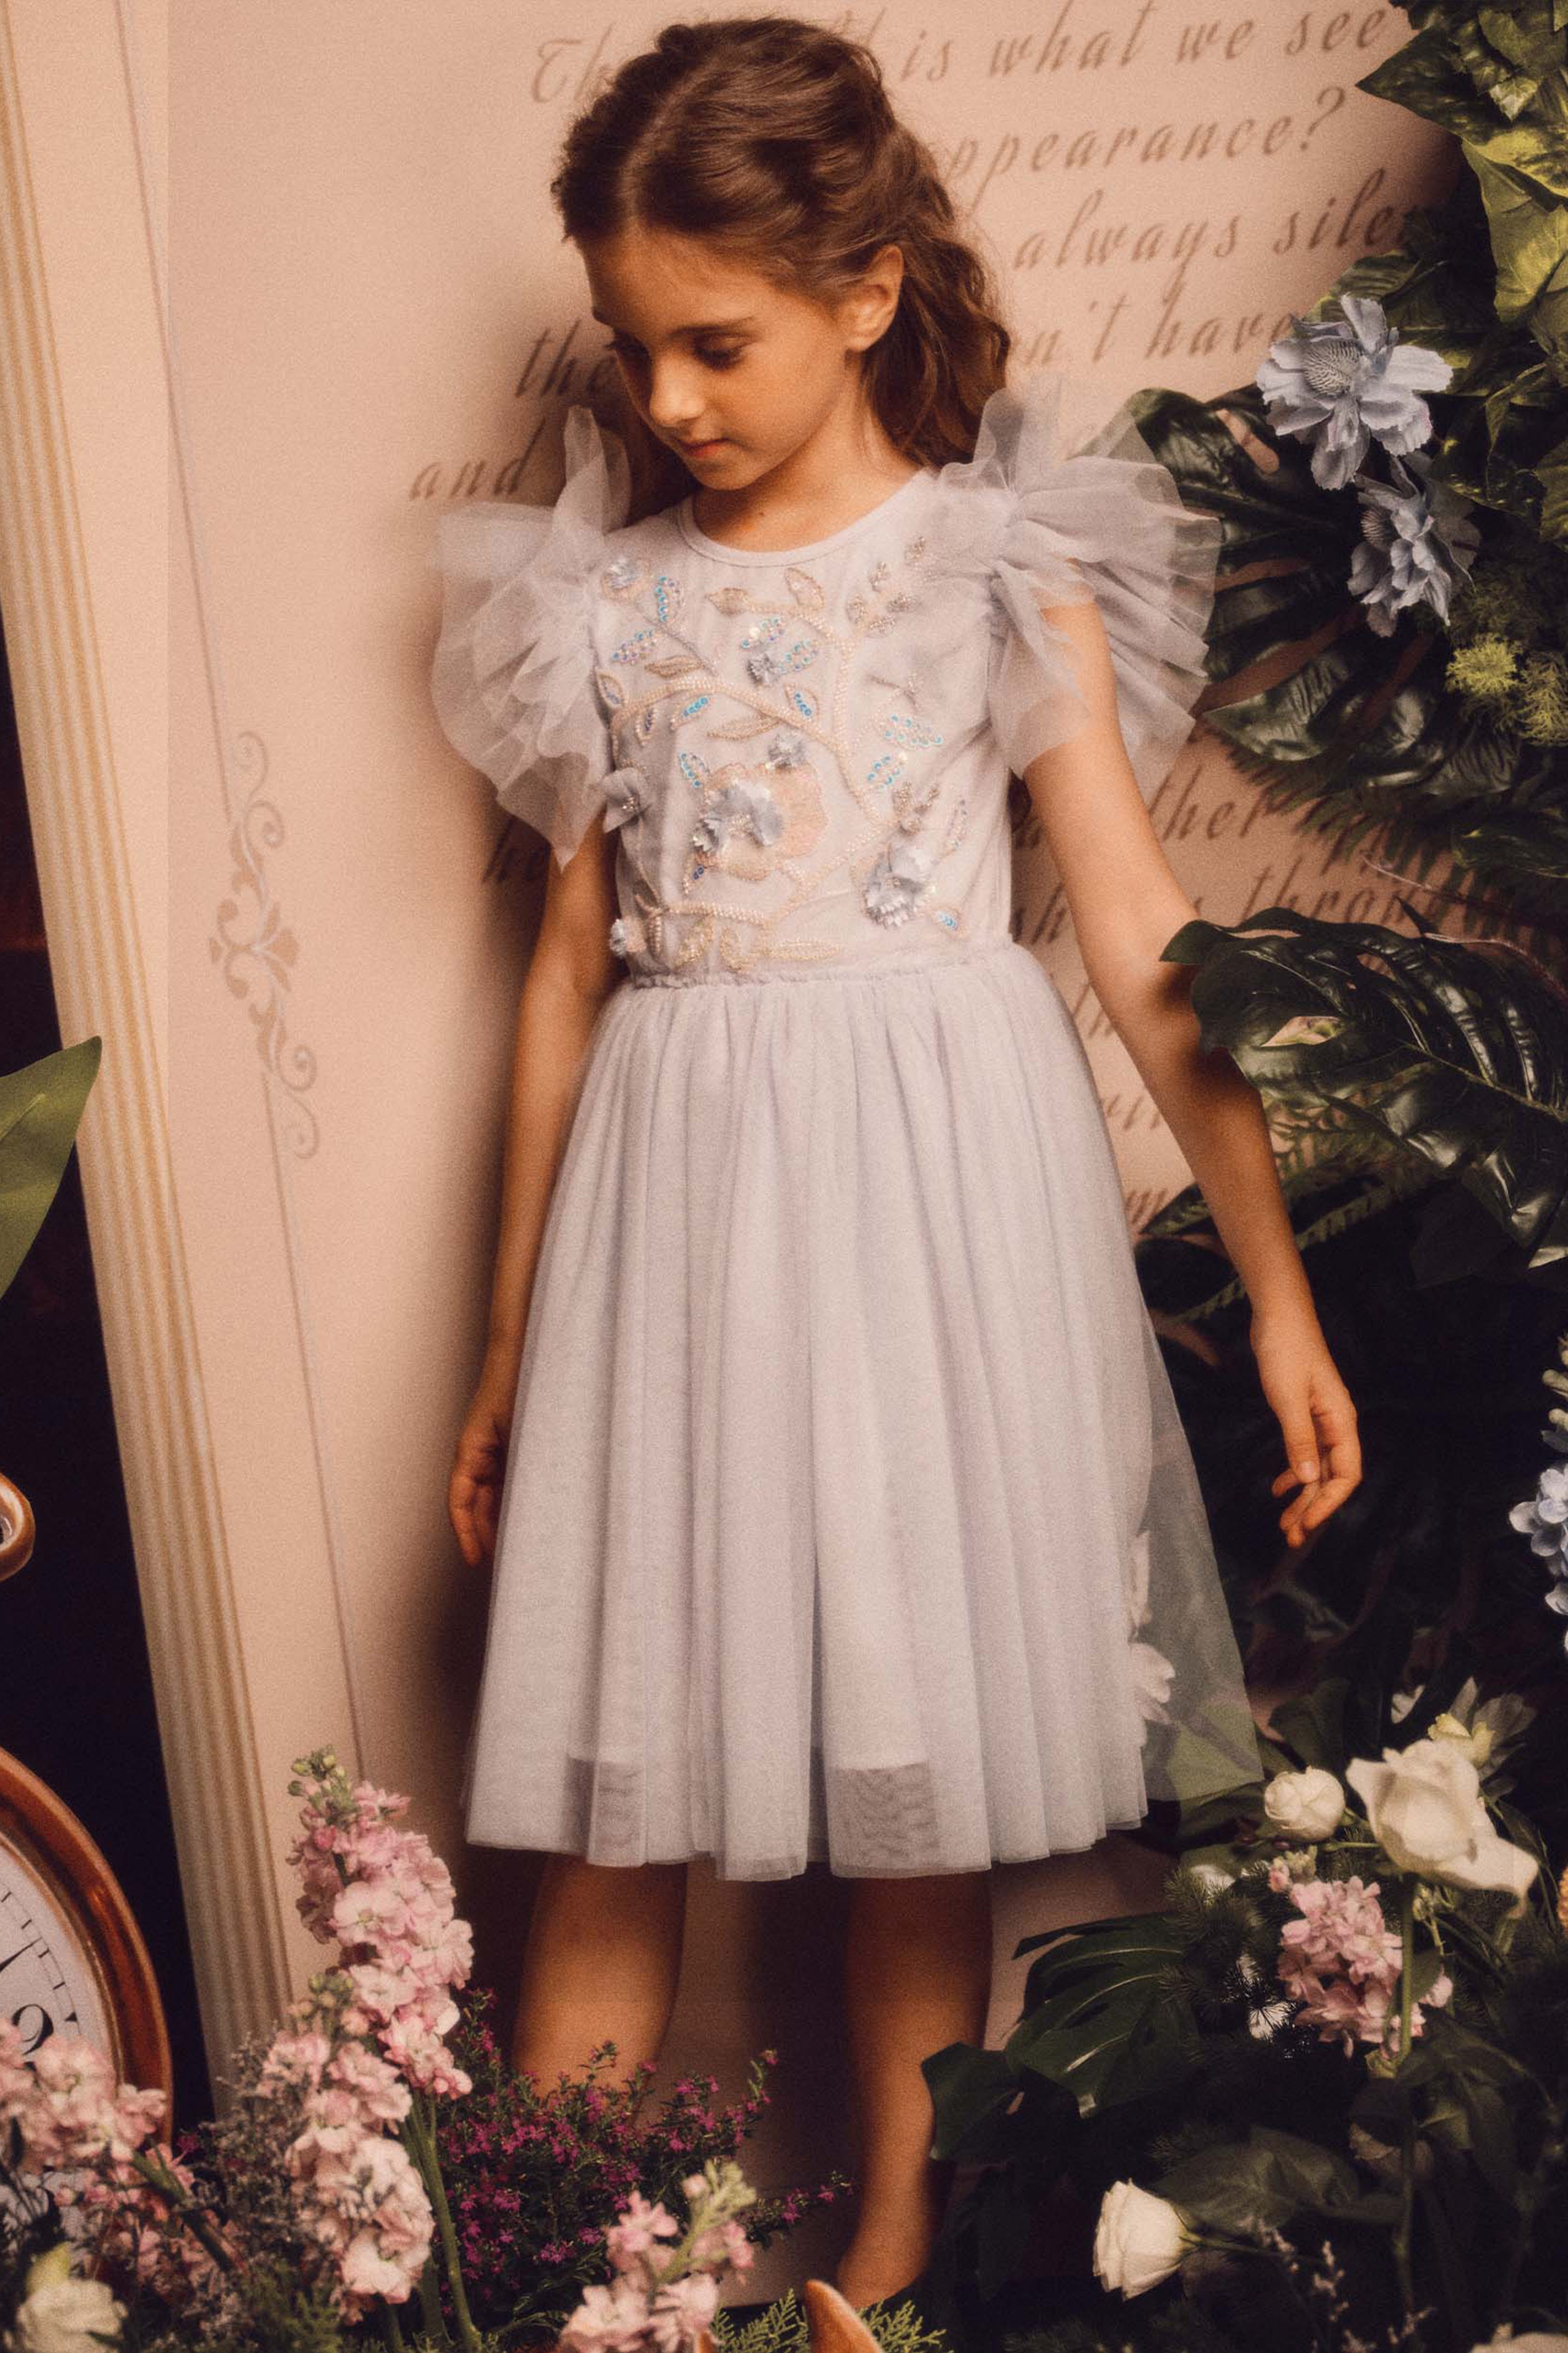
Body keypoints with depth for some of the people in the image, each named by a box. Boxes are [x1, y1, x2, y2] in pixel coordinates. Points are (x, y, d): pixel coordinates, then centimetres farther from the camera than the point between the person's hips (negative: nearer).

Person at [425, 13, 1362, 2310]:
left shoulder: (1001, 564, 0)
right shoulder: (616, 596, 7)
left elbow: (1144, 940, -1)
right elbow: (573, 964, 12)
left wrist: (1278, 1285, -5)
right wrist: (513, 1335, 14)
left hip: (938, 1170, -2)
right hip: (678, 1189, 2)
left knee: (930, 1768, 6)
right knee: (616, 1783, 3)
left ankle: (892, 2261, 22)